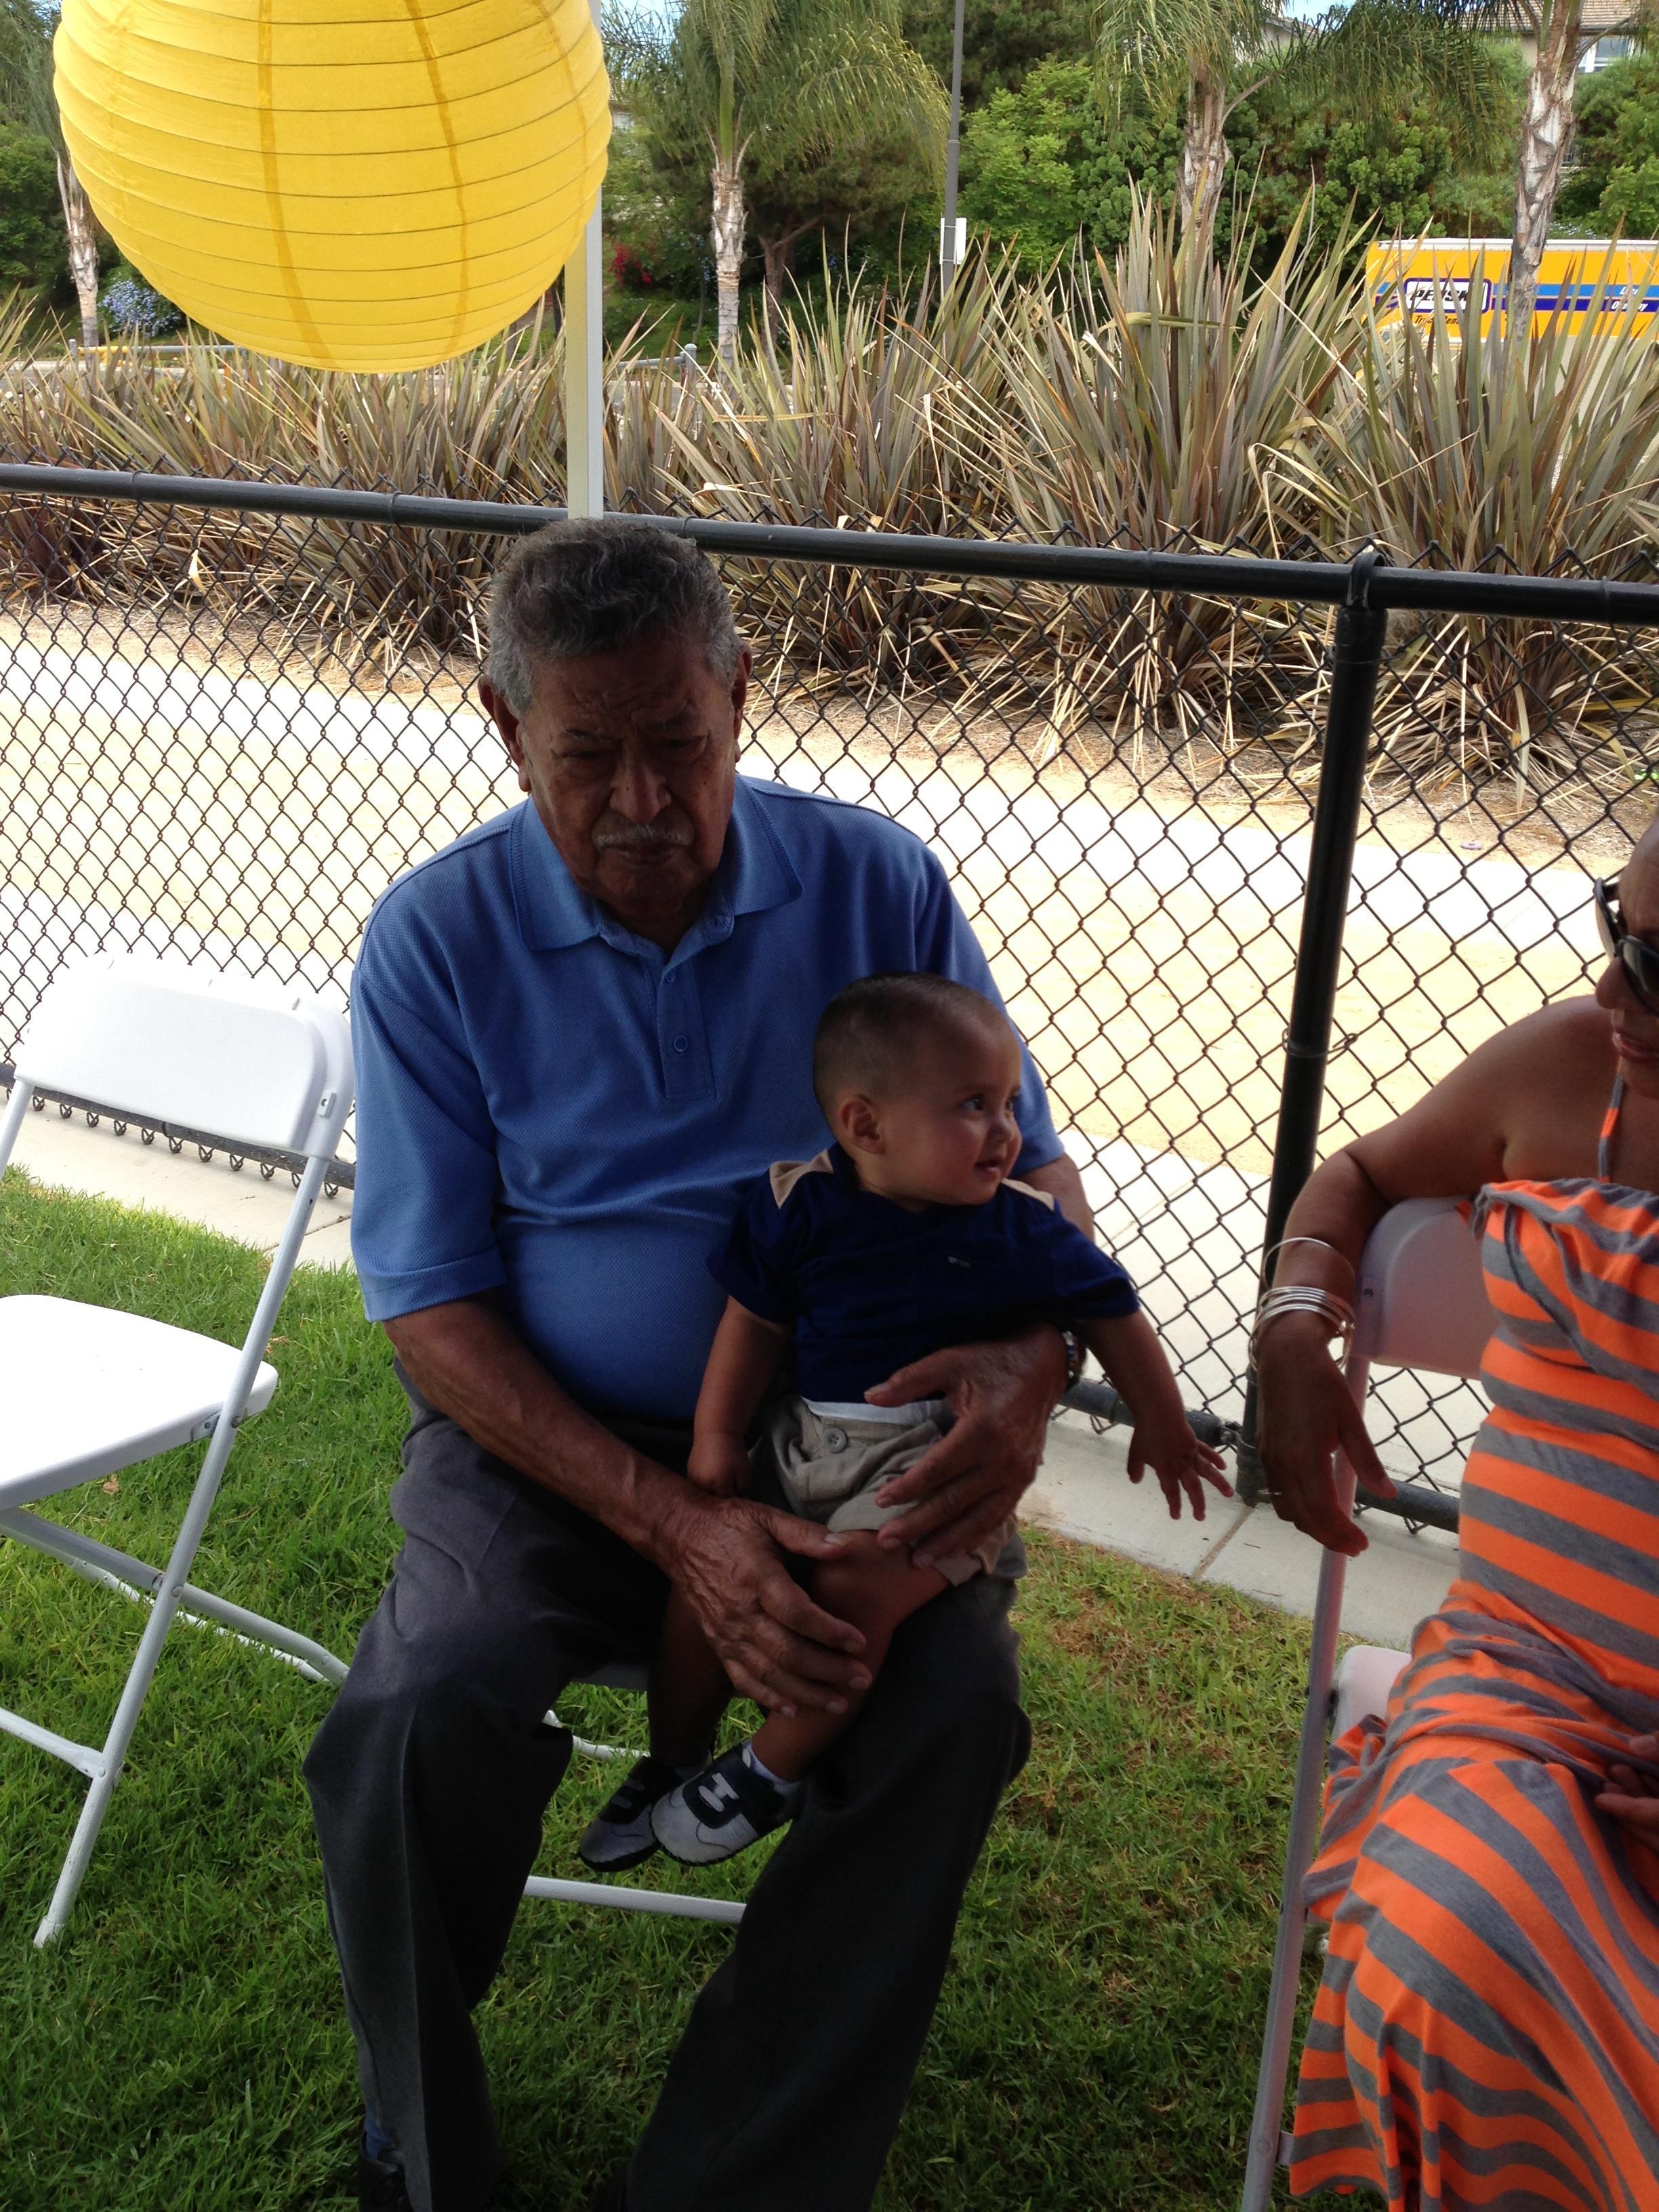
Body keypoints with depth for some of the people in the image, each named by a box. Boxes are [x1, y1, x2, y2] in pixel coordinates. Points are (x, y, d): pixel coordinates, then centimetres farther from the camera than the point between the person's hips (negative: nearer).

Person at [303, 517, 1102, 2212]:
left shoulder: (874, 886, -3)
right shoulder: (438, 940, -7)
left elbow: (1029, 1167, 3)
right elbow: (432, 1304, -8)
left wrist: (1027, 1366, -21)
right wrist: (674, 1523, -21)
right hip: (547, 1442, -1)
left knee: (956, 1707, -25)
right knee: (420, 1720, -27)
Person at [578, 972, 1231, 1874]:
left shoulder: (1025, 1231, -6)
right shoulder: (797, 1206, -4)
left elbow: (1111, 1315, 7)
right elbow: (755, 1324, 5)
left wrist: (1160, 1427, 16)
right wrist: (716, 1438, 0)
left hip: (938, 1458, -2)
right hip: (805, 1437, 3)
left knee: (852, 1584, -26)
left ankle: (774, 1768, 2)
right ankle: (671, 1763, 16)